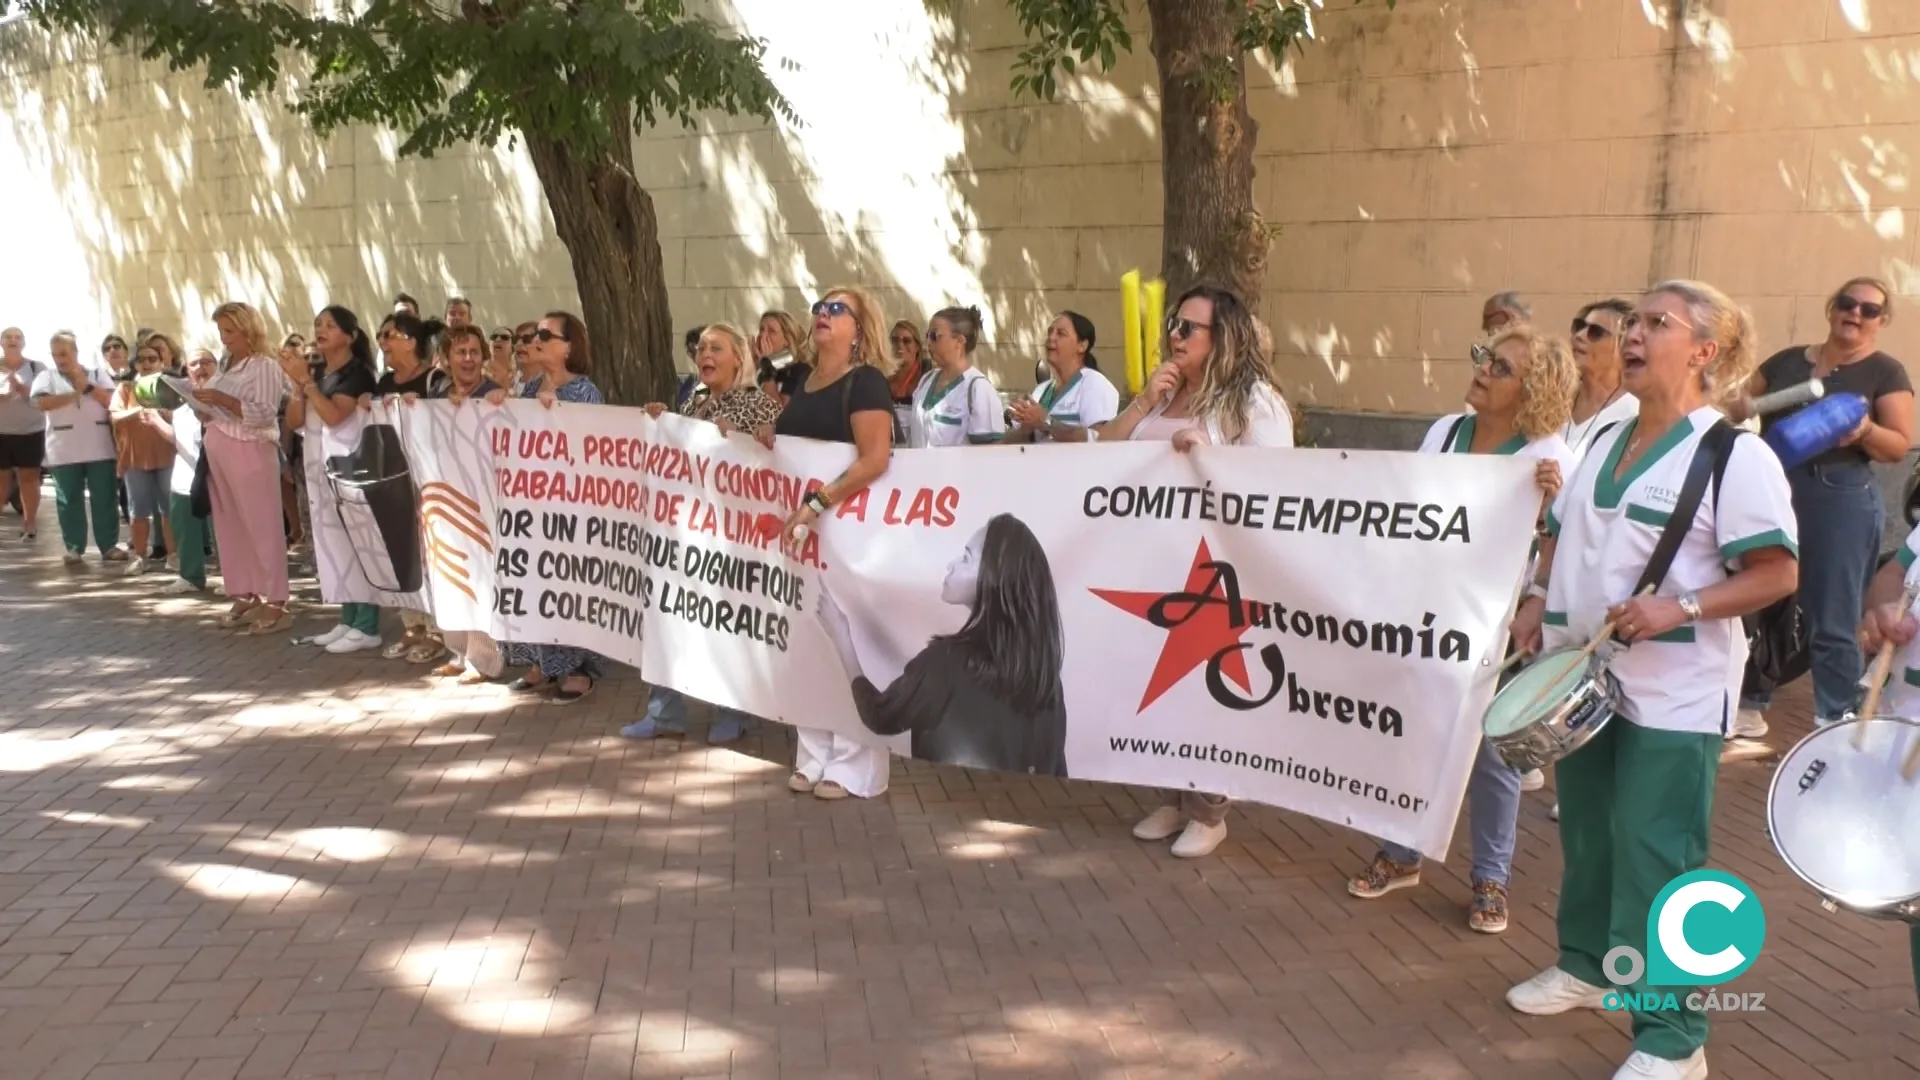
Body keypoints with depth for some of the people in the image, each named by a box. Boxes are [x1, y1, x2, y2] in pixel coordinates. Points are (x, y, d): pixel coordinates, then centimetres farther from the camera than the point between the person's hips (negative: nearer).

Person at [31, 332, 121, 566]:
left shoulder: (98, 374, 8)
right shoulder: (47, 377, 5)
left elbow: (112, 401, -4)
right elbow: (41, 403, -12)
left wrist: (86, 385, -11)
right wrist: (75, 393, -11)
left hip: (100, 450, 0)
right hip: (64, 453, 0)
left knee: (104, 499, 2)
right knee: (69, 501, 4)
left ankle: (110, 546, 8)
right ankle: (74, 548, 11)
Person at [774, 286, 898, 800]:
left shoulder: (865, 382, -10)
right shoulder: (803, 382, 14)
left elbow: (876, 458, -22)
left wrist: (818, 503, -27)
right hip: (801, 526, 8)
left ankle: (853, 767, 7)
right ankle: (814, 758, 20)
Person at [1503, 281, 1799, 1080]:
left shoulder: (1735, 455, -13)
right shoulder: (1605, 442, 10)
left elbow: (1777, 572, -16)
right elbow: (1561, 535, 20)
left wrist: (1680, 608, -26)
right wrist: (1537, 599, 4)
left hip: (1673, 697, -7)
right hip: (1582, 679, 8)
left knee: (1657, 861, -4)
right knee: (1585, 835, 20)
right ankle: (1585, 966, 40)